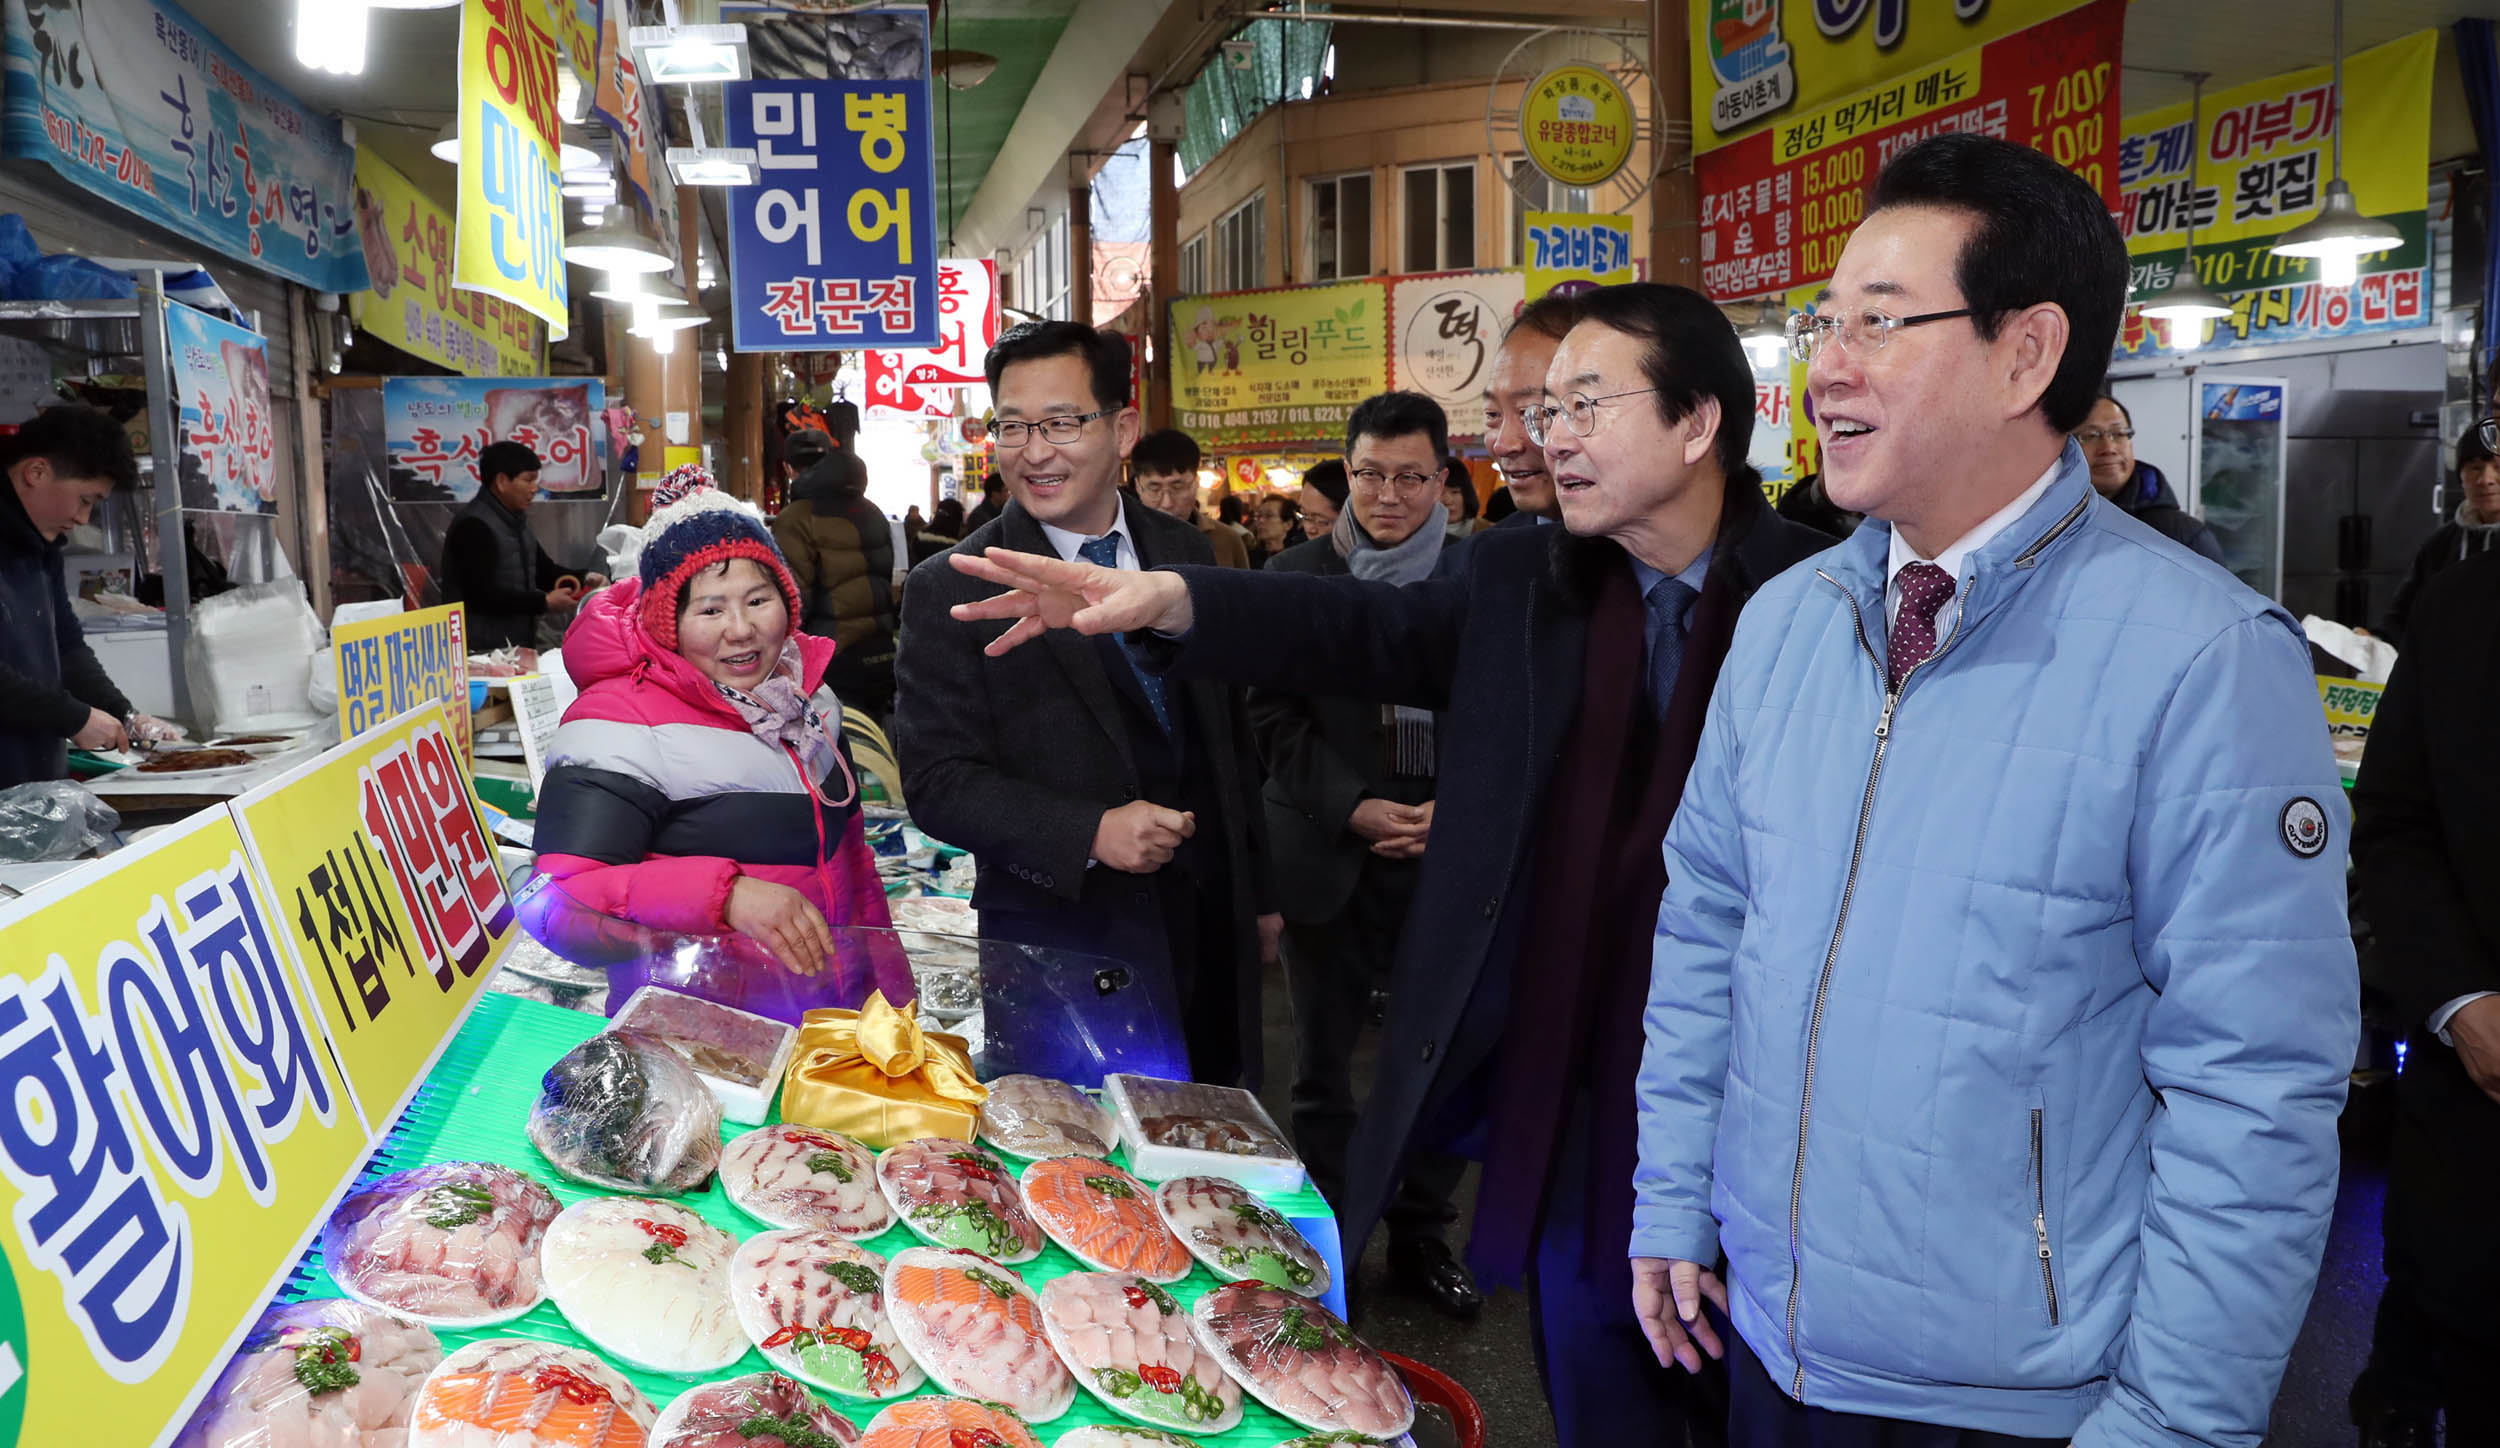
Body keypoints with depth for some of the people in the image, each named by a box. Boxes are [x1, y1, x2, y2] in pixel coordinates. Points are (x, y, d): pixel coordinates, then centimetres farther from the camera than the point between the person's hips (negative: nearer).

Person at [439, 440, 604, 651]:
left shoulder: (514, 522, 15)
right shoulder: (474, 526, -15)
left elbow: (544, 570, 19)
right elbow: (483, 593, -23)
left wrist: (584, 579, 0)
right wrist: (545, 602, -20)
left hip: (517, 647, 9)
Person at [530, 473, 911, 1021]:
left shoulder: (809, 698, 11)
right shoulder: (621, 723, -12)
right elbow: (561, 900, -21)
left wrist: (890, 991, 18)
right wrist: (727, 894, -31)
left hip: (837, 1017, 2)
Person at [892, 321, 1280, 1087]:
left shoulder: (1187, 554, 5)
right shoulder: (951, 591, -9)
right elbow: (937, 780, -12)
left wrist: (1258, 894, 14)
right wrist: (1091, 832, -25)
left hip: (1210, 931, 5)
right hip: (1062, 944, -4)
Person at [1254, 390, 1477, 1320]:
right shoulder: (1294, 579, 2)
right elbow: (1275, 718, 0)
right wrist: (1354, 807, -12)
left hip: (1449, 856, 1)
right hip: (1331, 855, 0)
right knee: (1323, 1065, 9)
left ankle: (1423, 1237, 25)